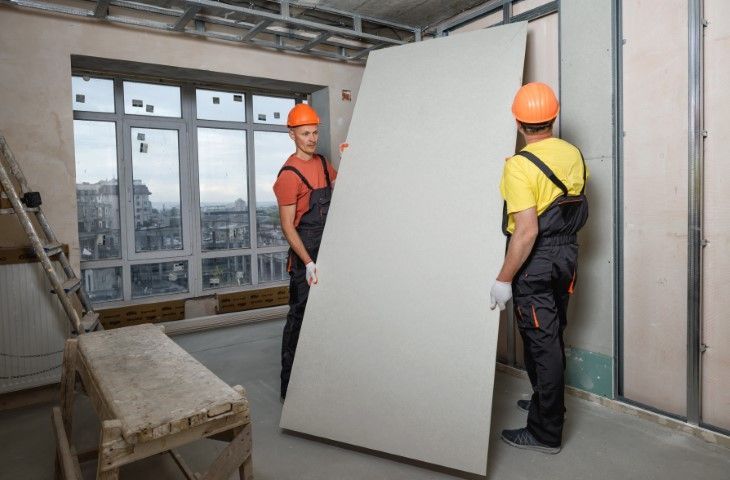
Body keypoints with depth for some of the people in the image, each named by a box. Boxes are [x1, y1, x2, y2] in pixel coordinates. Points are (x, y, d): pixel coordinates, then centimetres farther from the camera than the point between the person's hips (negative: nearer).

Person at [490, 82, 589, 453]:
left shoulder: (520, 166, -21)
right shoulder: (573, 155, 2)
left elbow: (527, 231, -26)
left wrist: (504, 280, -20)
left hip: (536, 262, -8)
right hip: (566, 254, 8)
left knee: (541, 342, 2)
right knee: (552, 337, 22)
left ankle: (545, 433, 15)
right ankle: (547, 402, 41)